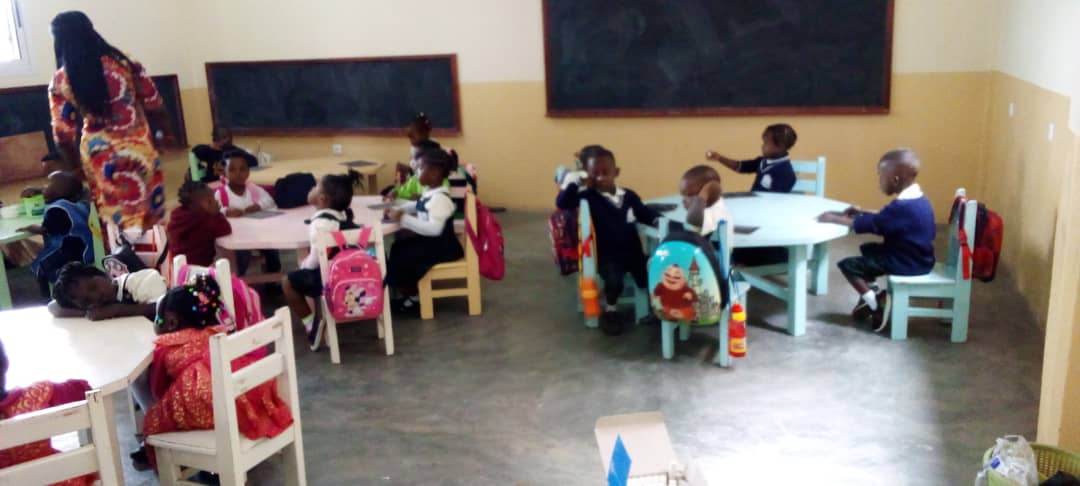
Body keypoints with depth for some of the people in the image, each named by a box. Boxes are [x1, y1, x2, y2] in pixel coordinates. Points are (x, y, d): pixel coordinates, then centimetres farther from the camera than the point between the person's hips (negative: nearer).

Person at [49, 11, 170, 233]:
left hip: (98, 156, 1)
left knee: (118, 224, 12)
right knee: (149, 220, 9)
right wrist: (164, 132, 18)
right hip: (139, 150, -1)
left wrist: (75, 166, 16)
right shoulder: (124, 63, -5)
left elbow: (63, 135, 0)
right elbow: (154, 106, 1)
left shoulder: (59, 82, -3)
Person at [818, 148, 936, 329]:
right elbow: (884, 219, 18)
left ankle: (876, 303, -5)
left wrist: (835, 219, -14)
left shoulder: (902, 206, -27)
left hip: (908, 262, -10)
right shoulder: (916, 199, 5)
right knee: (867, 249, 28)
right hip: (914, 255, 10)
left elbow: (870, 225, -23)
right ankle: (872, 294, 23)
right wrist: (861, 213, 8)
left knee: (848, 265, -9)